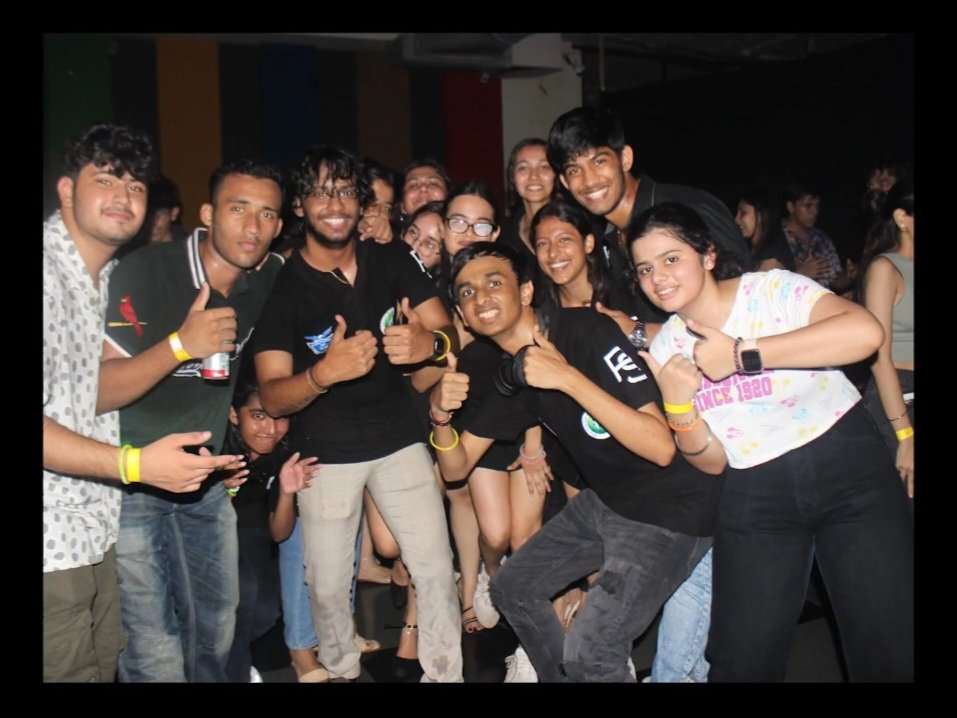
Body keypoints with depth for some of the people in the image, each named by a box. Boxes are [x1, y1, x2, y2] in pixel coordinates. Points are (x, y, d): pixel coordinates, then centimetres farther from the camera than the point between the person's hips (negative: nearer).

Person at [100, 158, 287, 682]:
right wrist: (181, 344, -38)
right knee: (156, 650, -6)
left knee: (217, 628, 16)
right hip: (129, 480, -5)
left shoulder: (272, 278, -5)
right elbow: (94, 393, -27)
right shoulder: (142, 274, -22)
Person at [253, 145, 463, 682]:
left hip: (399, 438, 2)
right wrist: (323, 373, -37)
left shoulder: (394, 260, -1)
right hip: (325, 452, -1)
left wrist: (429, 343, -28)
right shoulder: (281, 287, -11)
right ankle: (343, 670, 36)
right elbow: (271, 397, -16)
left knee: (436, 570, 0)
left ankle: (445, 673, 20)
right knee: (328, 584, 8)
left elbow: (450, 333, -4)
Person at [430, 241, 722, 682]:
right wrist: (440, 412, -14)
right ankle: (558, 676, 39)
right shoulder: (508, 372, 1)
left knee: (588, 651, -20)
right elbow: (456, 468, 5)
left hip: (670, 509, -8)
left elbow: (660, 447, -31)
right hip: (604, 500, 8)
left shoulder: (586, 331, -23)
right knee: (512, 588, 17)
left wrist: (569, 378, -36)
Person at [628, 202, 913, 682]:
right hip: (755, 494, 3)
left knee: (893, 652, -8)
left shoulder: (773, 289, -8)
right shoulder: (666, 348, 3)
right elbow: (710, 461, 4)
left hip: (846, 466, -3)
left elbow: (866, 332, -29)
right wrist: (677, 404, -14)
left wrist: (742, 354, -24)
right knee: (742, 662, 3)